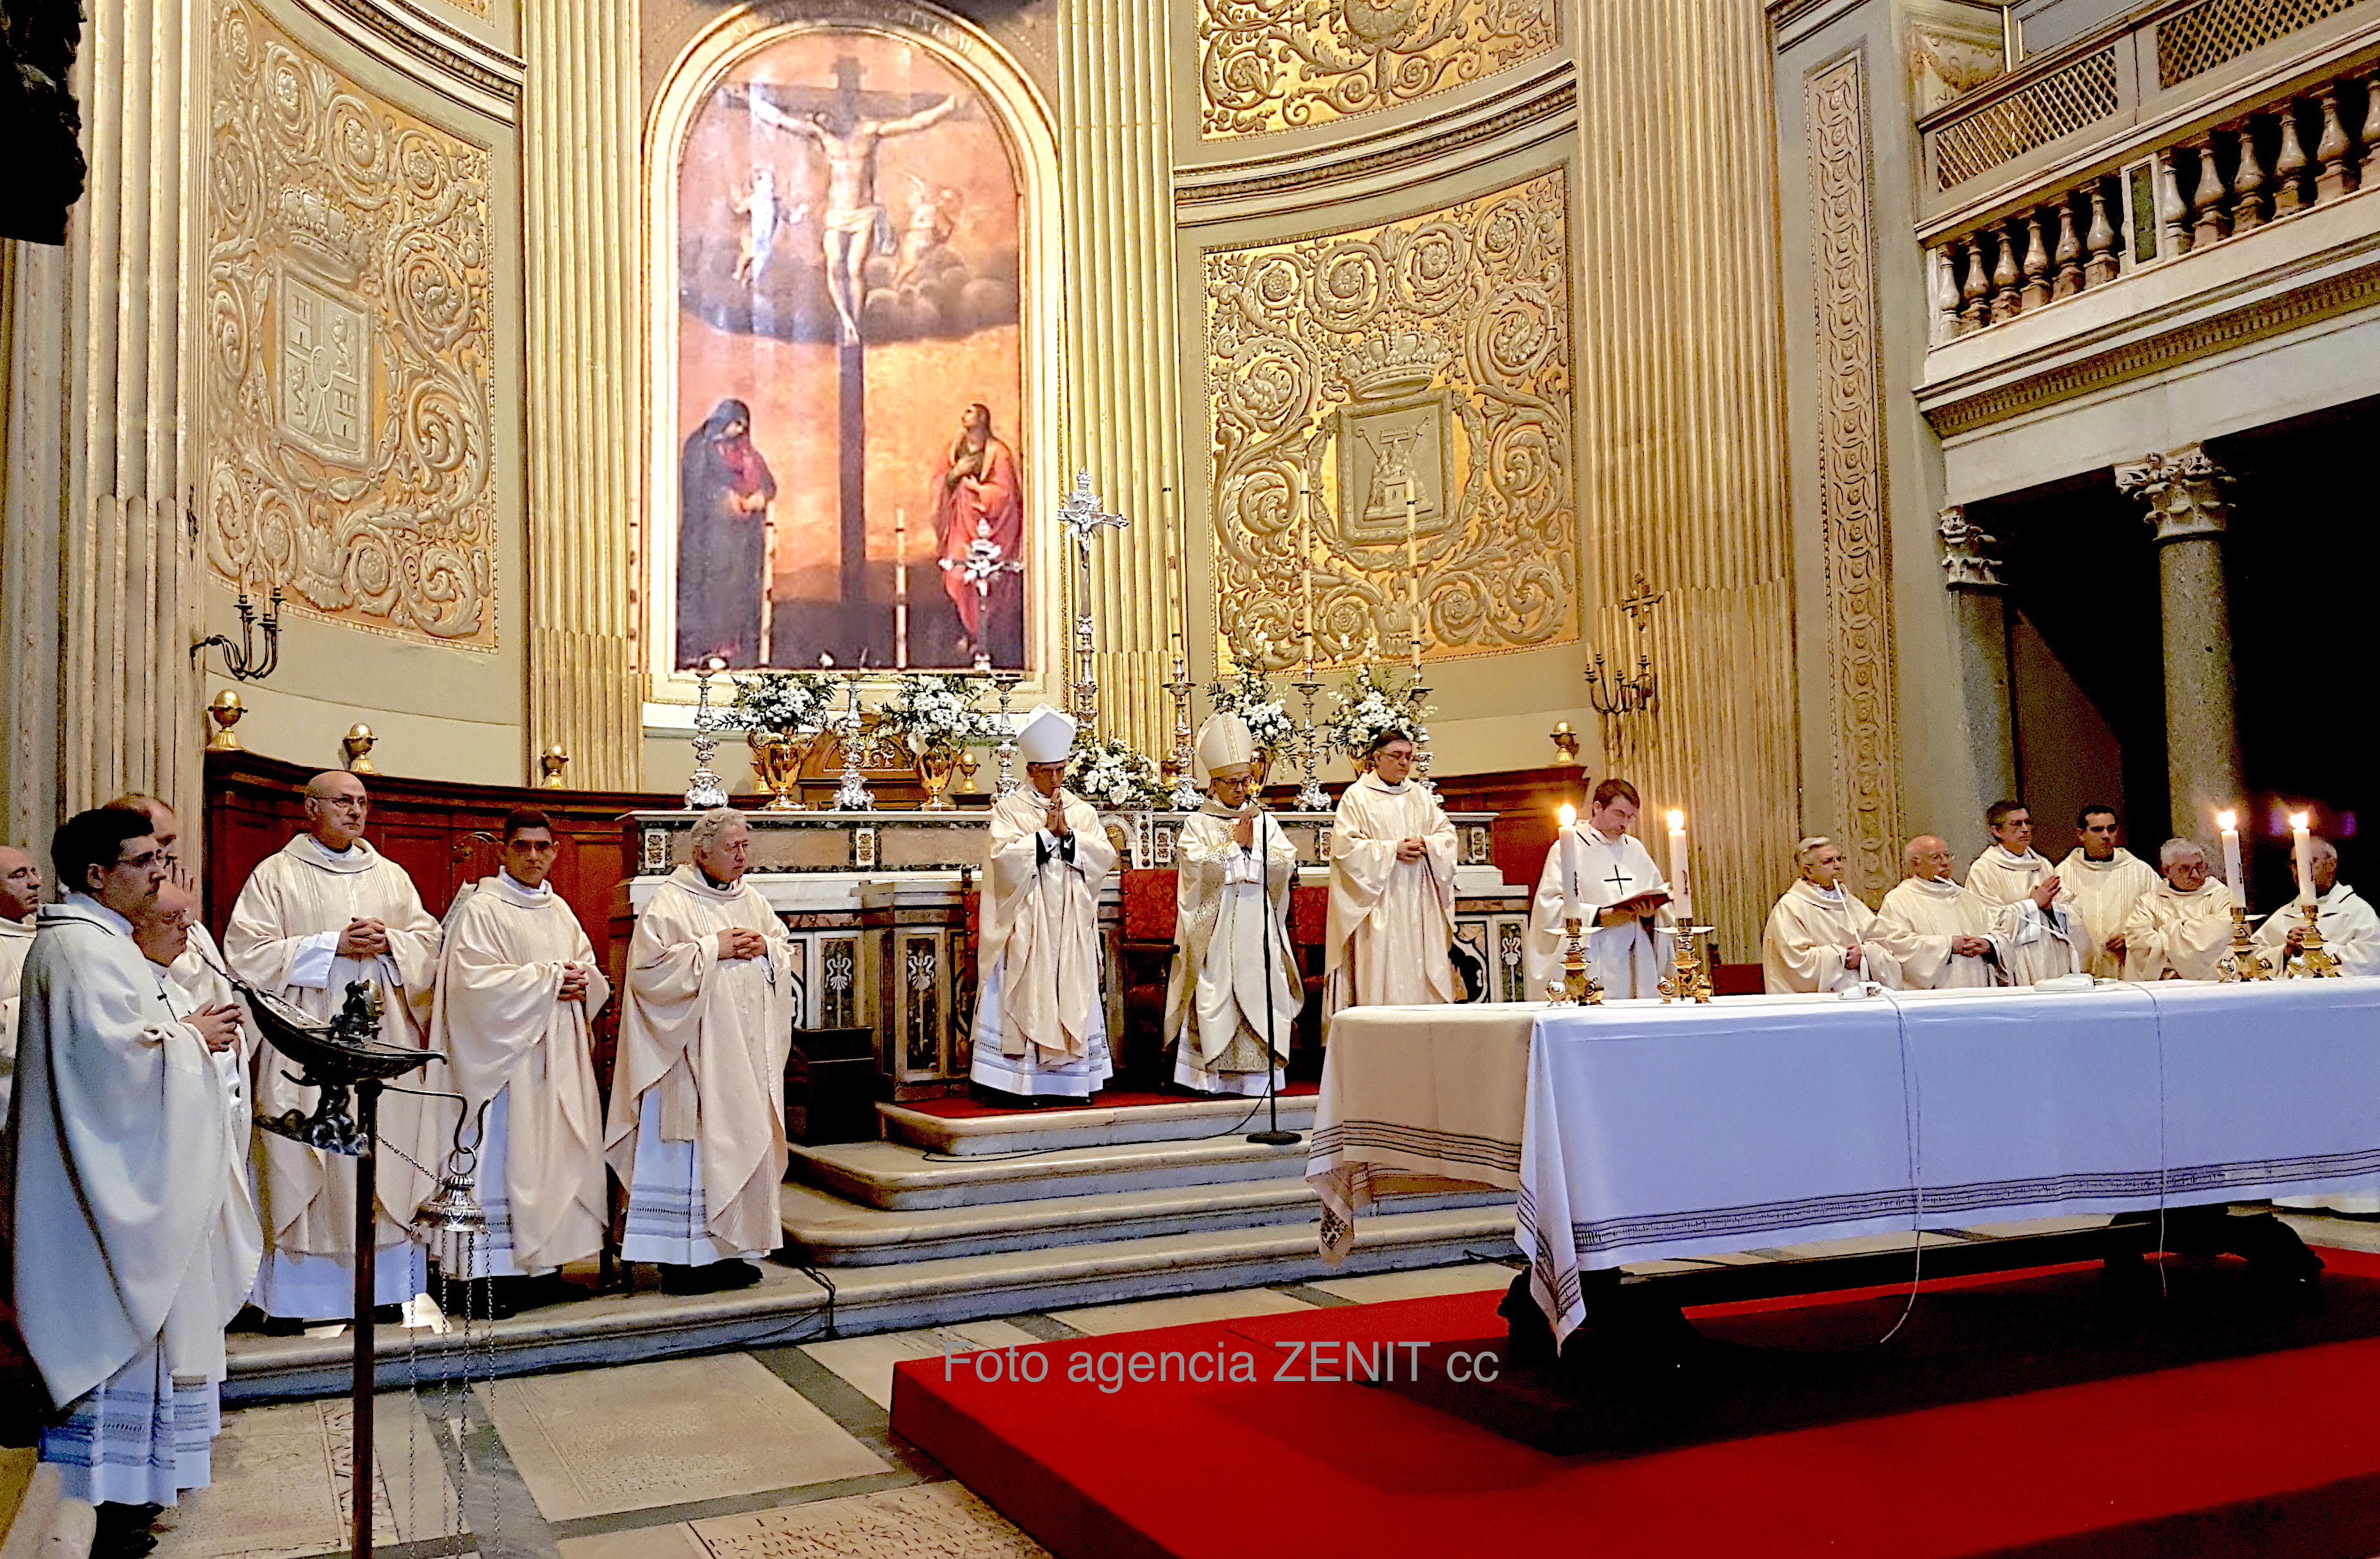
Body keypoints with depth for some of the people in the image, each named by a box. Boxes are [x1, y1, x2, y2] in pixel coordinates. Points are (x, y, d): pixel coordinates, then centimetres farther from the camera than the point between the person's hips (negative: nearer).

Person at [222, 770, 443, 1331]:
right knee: (302, 1166, -4)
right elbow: (250, 950, -6)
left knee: (385, 1159, 2)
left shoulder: (391, 875, 15)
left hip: (381, 1038, 4)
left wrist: (390, 943, -8)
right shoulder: (276, 875, 3)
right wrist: (332, 945, -13)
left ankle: (382, 1287, 8)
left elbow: (429, 941, 13)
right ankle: (290, 1296, 3)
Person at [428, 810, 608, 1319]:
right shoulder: (481, 909, -6)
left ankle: (543, 1254, 14)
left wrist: (582, 983, -3)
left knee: (555, 1154, 7)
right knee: (504, 1157, -8)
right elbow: (477, 980, -16)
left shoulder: (559, 910, 16)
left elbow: (590, 969, 20)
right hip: (506, 1055, -7)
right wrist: (546, 980, -16)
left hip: (560, 1055, 7)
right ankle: (489, 1273, -5)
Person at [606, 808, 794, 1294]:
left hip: (748, 1053, 7)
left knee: (746, 1143, 9)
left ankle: (729, 1250, 20)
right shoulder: (671, 903, -8)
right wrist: (714, 948, -17)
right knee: (694, 1149, -6)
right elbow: (649, 967, -17)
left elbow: (787, 954, 19)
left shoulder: (753, 901, 13)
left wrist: (765, 947, -3)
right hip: (697, 1054, -7)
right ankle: (682, 1258, 2)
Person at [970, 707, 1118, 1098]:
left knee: (1072, 996, 2)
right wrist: (1046, 833, -14)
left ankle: (1071, 1076, 7)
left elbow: (1105, 857, 0)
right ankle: (1025, 1080, -3)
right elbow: (1005, 858, -12)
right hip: (1027, 924, -3)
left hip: (1072, 922, 3)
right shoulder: (1009, 809, 3)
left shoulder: (1082, 811, 12)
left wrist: (1068, 834, -11)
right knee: (1027, 995, -5)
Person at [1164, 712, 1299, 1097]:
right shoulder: (1197, 824, 4)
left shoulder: (1265, 821, 13)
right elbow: (1199, 866, -12)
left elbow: (1287, 864, 2)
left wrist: (1253, 846, -8)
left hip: (1259, 925, 3)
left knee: (1260, 991, -2)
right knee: (1217, 996, -6)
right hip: (1216, 927, -3)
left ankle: (1258, 1074, 1)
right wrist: (1235, 843, -9)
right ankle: (1214, 1075, -2)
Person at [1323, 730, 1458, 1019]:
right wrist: (1392, 849, -15)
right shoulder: (1357, 796, 0)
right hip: (1379, 903, -5)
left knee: (1423, 970, 2)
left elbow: (1447, 834, 13)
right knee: (1383, 973, -8)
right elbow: (1345, 845, -10)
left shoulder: (1421, 795, 16)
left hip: (1420, 901, 5)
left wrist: (1425, 844, -8)